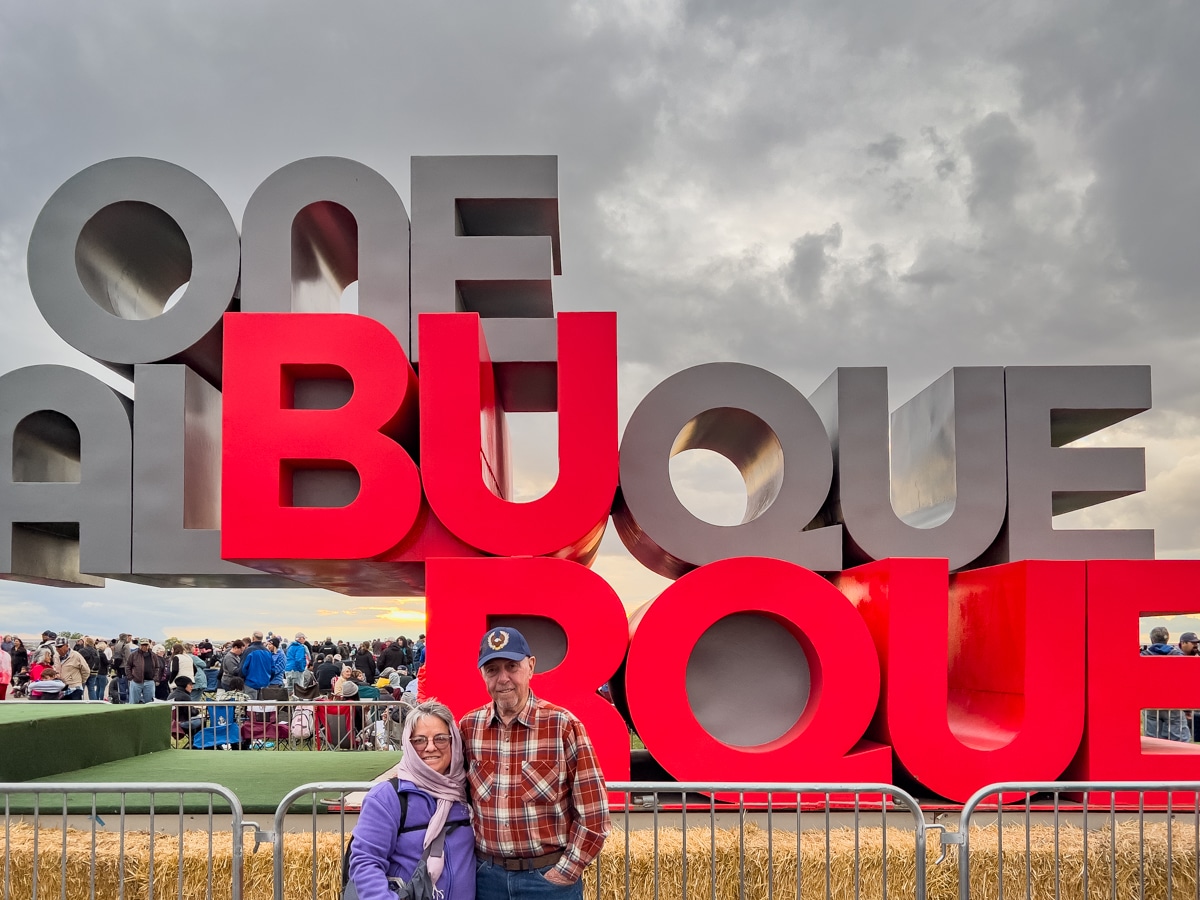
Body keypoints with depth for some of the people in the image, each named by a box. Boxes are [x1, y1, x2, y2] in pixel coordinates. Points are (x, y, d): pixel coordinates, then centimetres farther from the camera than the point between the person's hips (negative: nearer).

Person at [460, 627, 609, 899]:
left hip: (549, 875, -3)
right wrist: (471, 856, 5)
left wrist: (566, 872, -9)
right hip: (487, 874, 3)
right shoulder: (468, 727, -1)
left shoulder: (563, 725, -11)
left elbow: (592, 812, -9)